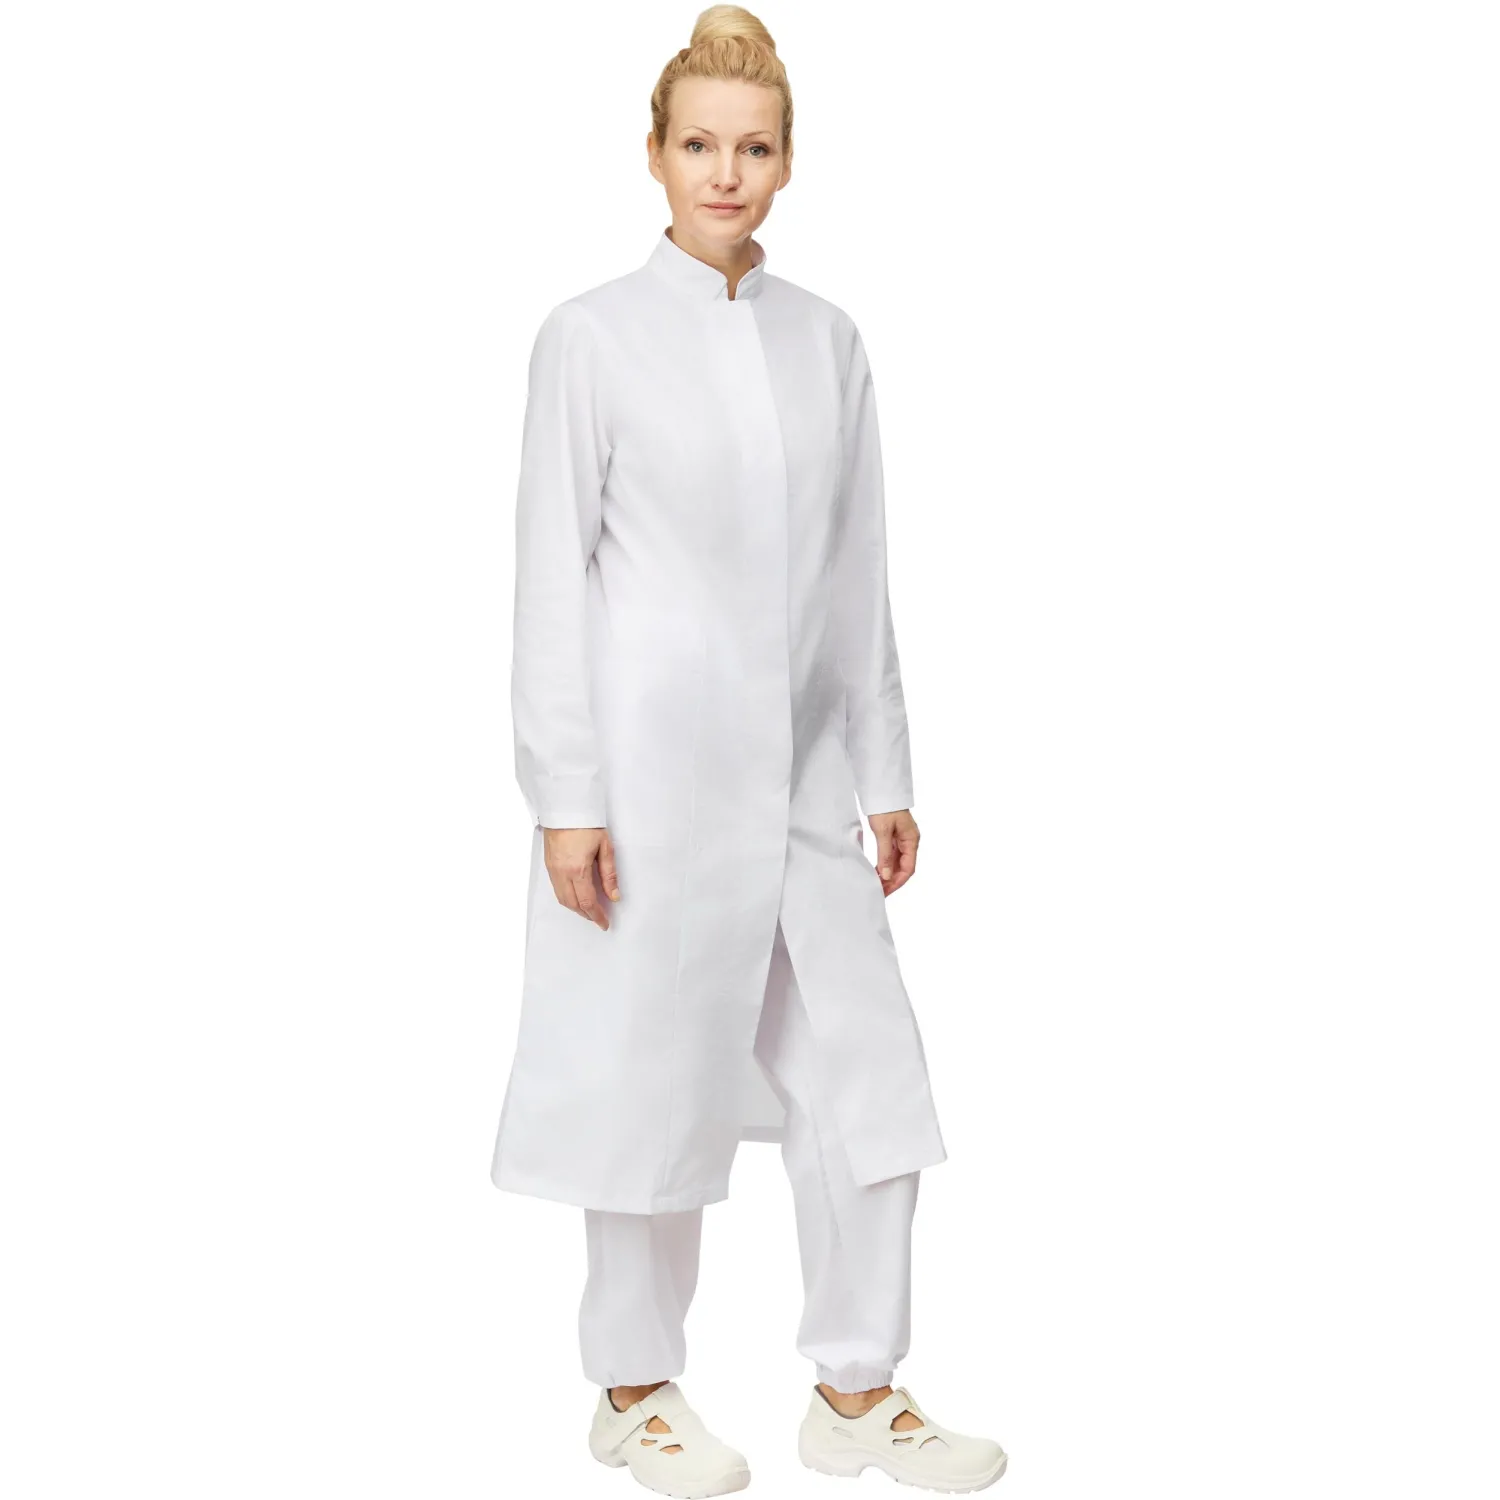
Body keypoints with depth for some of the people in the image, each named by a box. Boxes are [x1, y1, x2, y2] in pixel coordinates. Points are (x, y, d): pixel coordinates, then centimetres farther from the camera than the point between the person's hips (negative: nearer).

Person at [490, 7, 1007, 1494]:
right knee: (657, 1073, 4)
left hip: (802, 764, 5)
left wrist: (886, 776, 9)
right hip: (655, 761, -4)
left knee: (867, 1071, 4)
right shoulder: (592, 337, -3)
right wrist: (565, 797, -11)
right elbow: (551, 577, -6)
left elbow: (857, 576, 11)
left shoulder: (826, 341, 10)